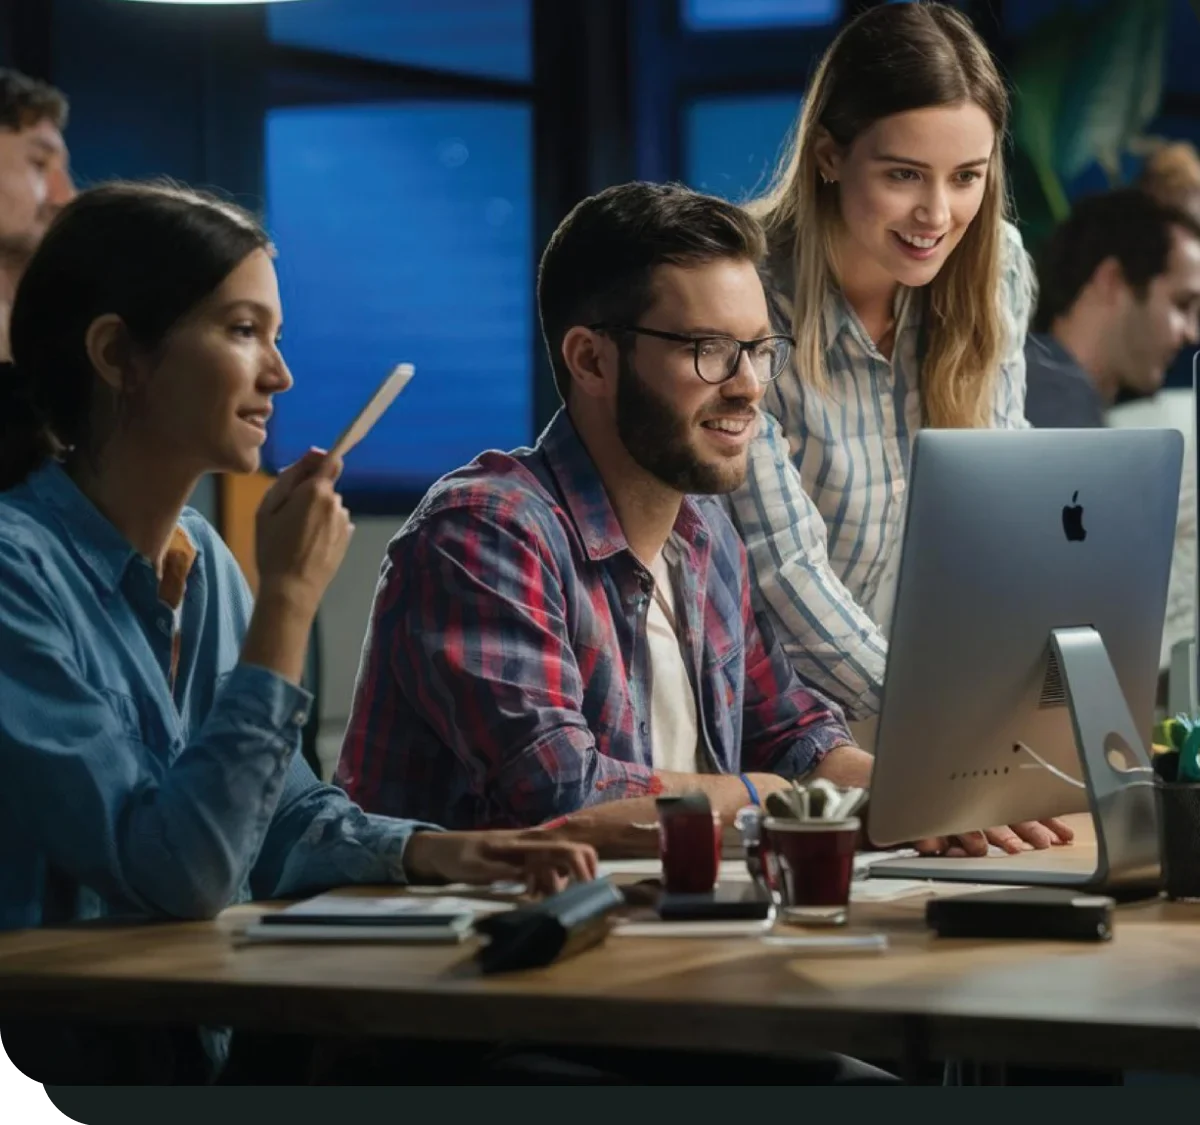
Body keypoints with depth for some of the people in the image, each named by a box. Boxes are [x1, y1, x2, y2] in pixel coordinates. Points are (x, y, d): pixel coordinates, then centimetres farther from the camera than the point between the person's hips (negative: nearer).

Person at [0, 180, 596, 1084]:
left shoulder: (201, 558, 8)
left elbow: (275, 815, 16)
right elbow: (175, 874, -23)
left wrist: (428, 851, -3)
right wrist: (289, 600, -20)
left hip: (214, 1040, 7)